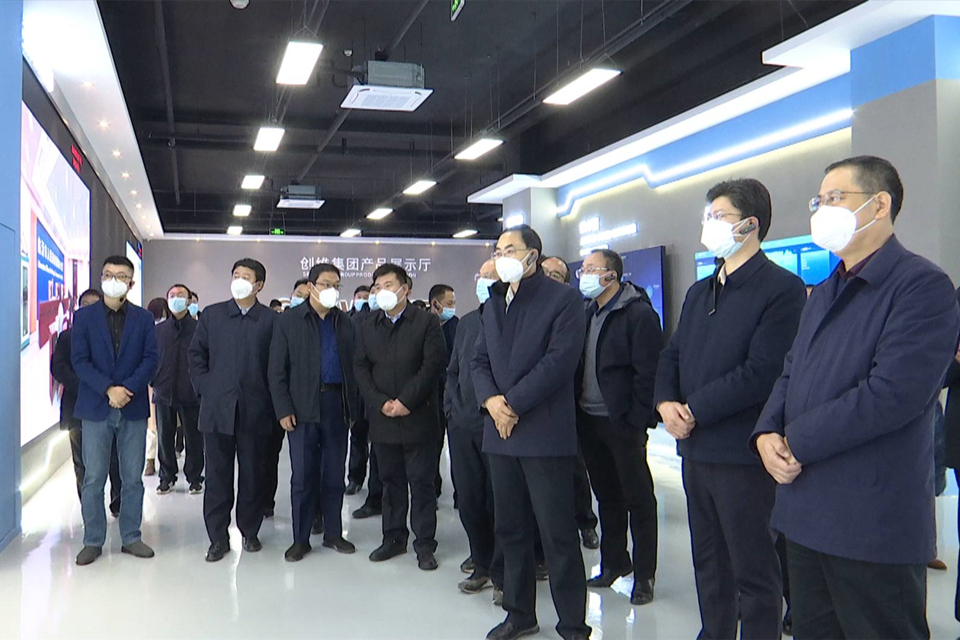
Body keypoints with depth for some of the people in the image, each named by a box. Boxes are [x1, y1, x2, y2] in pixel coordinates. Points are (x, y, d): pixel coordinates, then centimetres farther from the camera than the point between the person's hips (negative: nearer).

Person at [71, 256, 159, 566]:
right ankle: (93, 541, 15)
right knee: (93, 478, 3)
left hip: (133, 407, 1)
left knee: (133, 478, 7)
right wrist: (108, 390, -15)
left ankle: (130, 537, 18)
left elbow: (151, 359, 0)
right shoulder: (84, 316, 4)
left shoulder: (143, 317, 7)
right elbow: (79, 360, -4)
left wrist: (127, 389, -14)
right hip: (96, 407, -1)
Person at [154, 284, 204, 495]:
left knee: (193, 438, 5)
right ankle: (167, 477, 23)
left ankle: (194, 477, 18)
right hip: (164, 392, 3)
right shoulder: (158, 330, 8)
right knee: (165, 438, 10)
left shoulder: (198, 328, -2)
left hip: (191, 393, -3)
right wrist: (154, 382, 3)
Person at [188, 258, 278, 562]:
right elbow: (196, 354, 11)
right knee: (217, 475, 5)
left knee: (252, 474, 8)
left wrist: (269, 399, -2)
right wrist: (205, 389, 2)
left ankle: (250, 531, 24)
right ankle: (218, 537, 15)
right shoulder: (212, 315, 8)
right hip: (217, 408, 2)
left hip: (255, 410, -1)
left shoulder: (271, 320, 0)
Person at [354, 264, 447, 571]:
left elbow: (433, 364, -10)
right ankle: (394, 538, 24)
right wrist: (381, 402, -8)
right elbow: (361, 369, 7)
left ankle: (425, 544, 11)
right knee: (391, 482, 12)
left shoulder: (426, 322, -2)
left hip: (418, 417, -4)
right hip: (382, 418, 4)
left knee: (422, 482, 2)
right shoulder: (368, 327, 12)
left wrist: (406, 401, -14)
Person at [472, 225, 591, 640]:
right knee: (510, 529, 15)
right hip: (501, 432, 7)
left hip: (545, 434, -6)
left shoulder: (563, 299, -5)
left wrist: (514, 404, -16)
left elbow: (560, 360, -15)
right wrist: (490, 399, -7)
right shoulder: (493, 303, 17)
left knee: (558, 534, -1)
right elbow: (480, 360, 13)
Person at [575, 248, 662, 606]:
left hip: (622, 423, -7)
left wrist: (637, 419, -18)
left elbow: (648, 372, -15)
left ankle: (644, 574, 17)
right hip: (590, 421, 7)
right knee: (606, 496, 17)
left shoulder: (639, 313, -11)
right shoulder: (587, 312, 12)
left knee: (638, 499, 5)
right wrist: (576, 410, 6)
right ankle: (613, 563, 32)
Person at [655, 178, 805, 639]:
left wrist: (695, 410, -15)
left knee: (754, 573, 6)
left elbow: (762, 372, -19)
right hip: (696, 448, 8)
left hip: (742, 453, -7)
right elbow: (672, 354, 16)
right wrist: (666, 403, -4)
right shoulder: (699, 292, 15)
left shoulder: (781, 288, -11)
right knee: (709, 564, 19)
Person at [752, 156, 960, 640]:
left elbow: (891, 395, -23)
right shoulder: (825, 293, 16)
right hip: (806, 512, 8)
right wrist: (766, 433, -5)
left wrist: (794, 441, -15)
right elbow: (791, 375, 15)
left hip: (873, 524, -8)